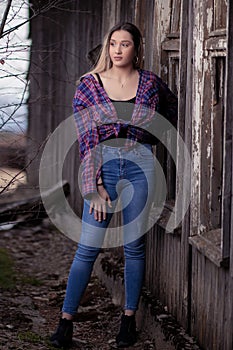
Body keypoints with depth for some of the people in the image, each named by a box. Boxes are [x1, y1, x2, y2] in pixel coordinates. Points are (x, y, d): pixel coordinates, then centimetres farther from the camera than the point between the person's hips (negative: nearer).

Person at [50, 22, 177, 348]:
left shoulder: (150, 82, 4)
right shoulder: (89, 85, -1)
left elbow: (172, 108, 25)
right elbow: (86, 139, -5)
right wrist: (94, 188, -11)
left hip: (140, 166, 1)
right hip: (103, 166, -1)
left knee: (134, 246, 6)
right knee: (88, 247, -3)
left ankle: (129, 318, 18)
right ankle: (66, 320, 4)